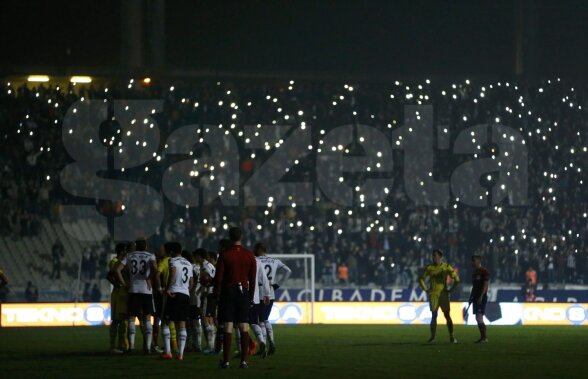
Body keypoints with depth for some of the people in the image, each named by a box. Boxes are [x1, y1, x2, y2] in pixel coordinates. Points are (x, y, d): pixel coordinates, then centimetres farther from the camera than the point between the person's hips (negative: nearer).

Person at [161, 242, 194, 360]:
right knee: (182, 325, 6)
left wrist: (167, 288, -20)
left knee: (166, 322, 1)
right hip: (186, 295, 6)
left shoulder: (173, 261, -3)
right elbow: (191, 282, 23)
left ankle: (168, 352, -7)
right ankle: (180, 353, 1)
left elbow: (173, 273, -23)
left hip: (175, 294, -6)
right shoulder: (189, 264, 19)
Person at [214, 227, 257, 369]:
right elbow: (253, 278, 5)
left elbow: (218, 277, -6)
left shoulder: (225, 255, -6)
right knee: (244, 328, 4)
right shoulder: (250, 256, 3)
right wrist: (251, 296, 13)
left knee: (228, 327, -3)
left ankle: (226, 361, -4)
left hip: (228, 292, -2)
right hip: (243, 292, 2)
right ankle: (244, 360, 1)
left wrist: (216, 293, 4)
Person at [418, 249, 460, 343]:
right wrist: (426, 289, 7)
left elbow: (456, 279, 2)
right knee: (434, 316, 1)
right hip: (433, 295, 2)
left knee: (447, 315, -3)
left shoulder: (446, 267, -1)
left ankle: (451, 337, 1)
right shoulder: (429, 268, 5)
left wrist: (451, 289, -1)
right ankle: (432, 337, 5)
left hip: (443, 294, -2)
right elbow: (421, 279, 16)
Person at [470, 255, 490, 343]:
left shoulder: (484, 271, -9)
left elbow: (485, 285, -15)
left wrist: (481, 297, -21)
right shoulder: (474, 272, 17)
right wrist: (471, 297, 17)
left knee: (479, 317, -15)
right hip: (476, 298, 9)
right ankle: (483, 337, 11)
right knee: (479, 318, 8)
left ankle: (483, 337, -15)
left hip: (481, 297, -9)